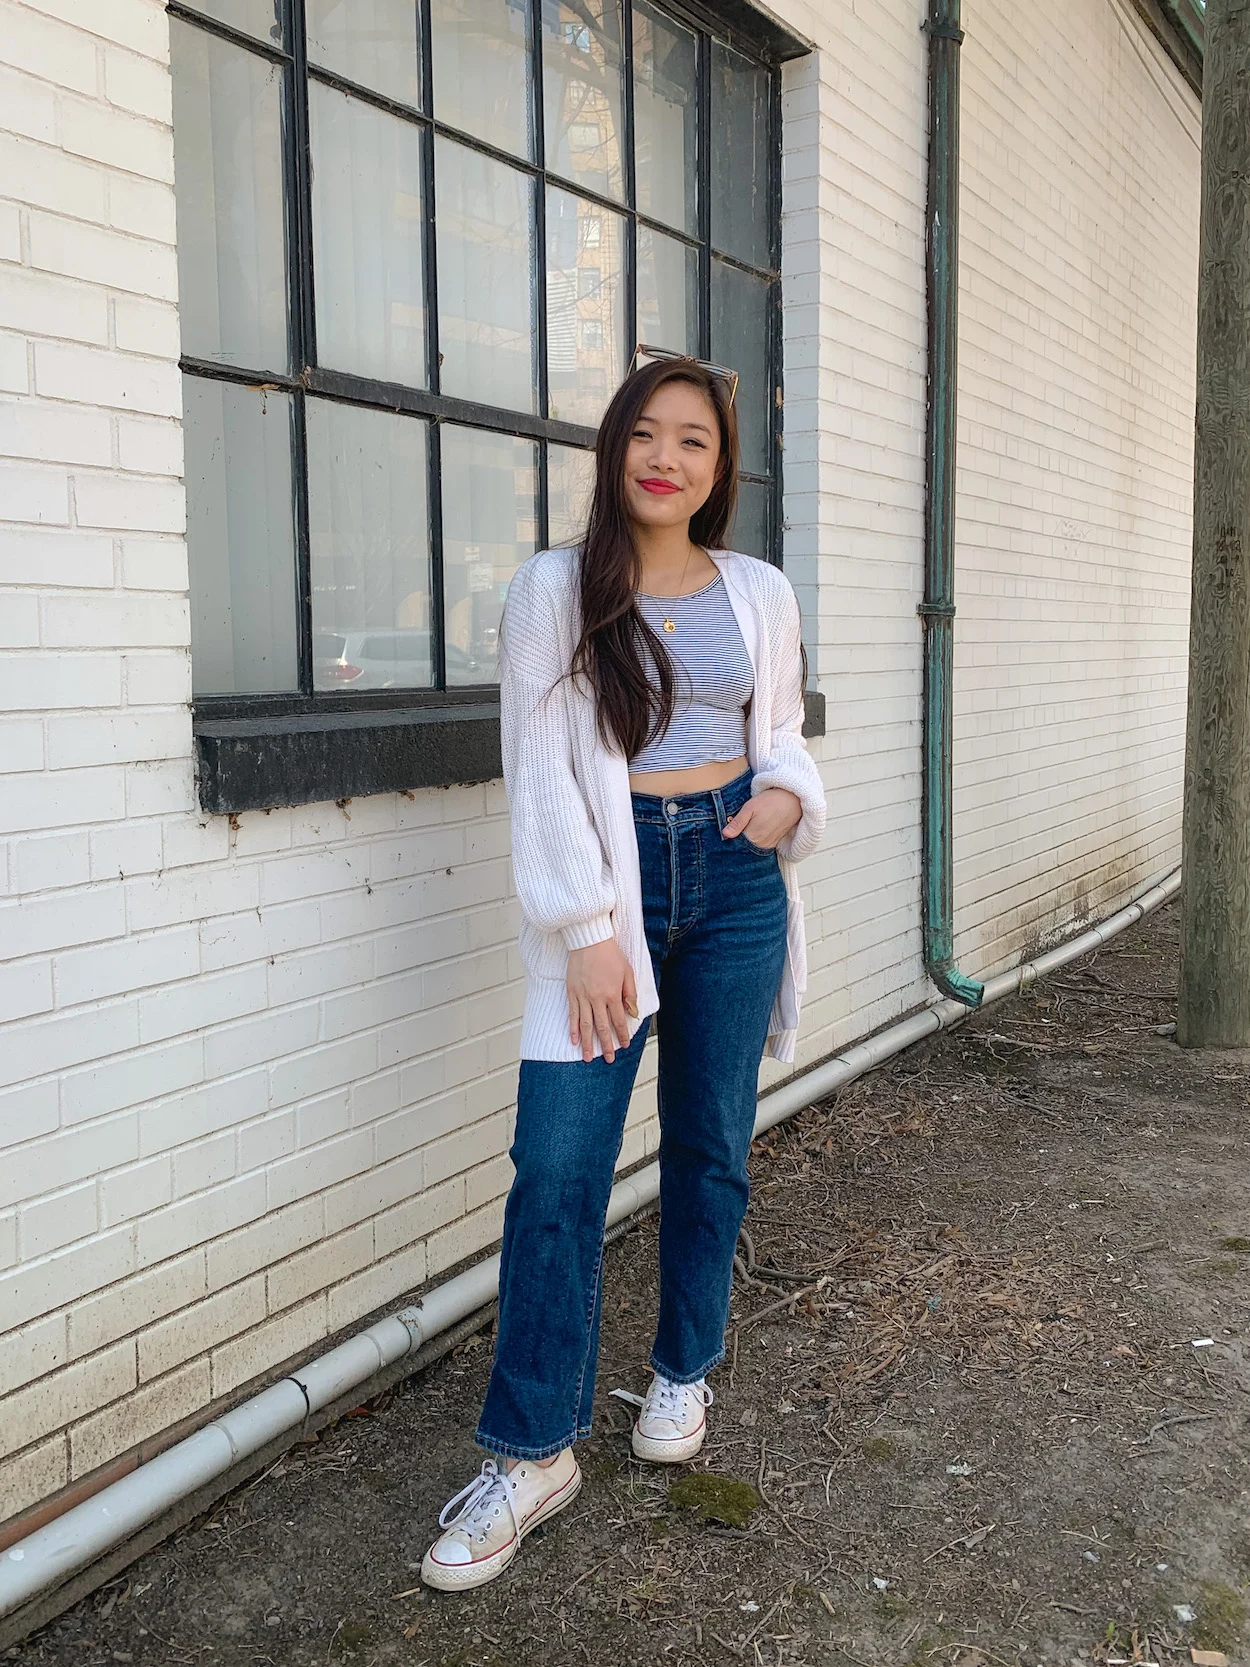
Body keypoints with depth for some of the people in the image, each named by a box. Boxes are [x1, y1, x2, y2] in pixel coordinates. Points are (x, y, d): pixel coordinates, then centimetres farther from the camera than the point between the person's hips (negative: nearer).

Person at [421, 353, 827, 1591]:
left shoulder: (760, 595, 8)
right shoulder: (556, 589, -2)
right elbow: (541, 768, -6)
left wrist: (787, 794, -5)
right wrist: (589, 929, -12)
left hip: (734, 877, 3)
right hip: (611, 878, -3)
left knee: (710, 1147, 11)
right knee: (558, 1167, -6)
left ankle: (685, 1373, 33)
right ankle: (533, 1452, 6)